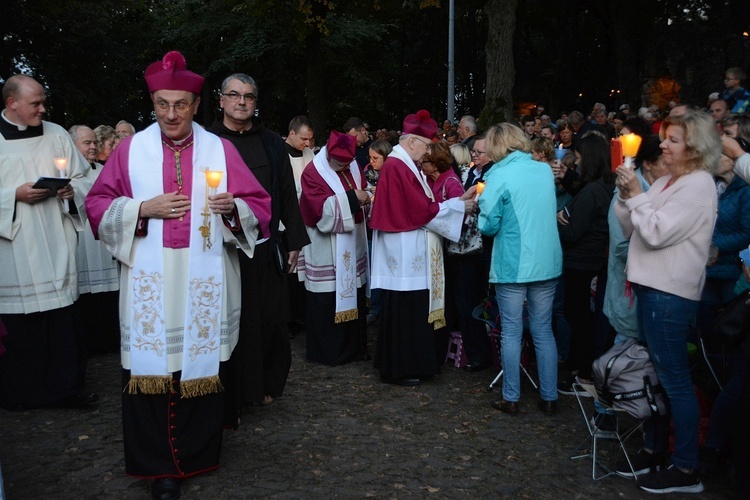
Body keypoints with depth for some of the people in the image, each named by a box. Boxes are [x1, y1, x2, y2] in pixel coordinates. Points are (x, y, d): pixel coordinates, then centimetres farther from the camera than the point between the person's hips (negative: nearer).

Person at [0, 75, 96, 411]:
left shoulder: (56, 135, 8)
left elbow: (83, 179, 13)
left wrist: (71, 190, -8)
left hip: (56, 246, 3)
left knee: (61, 319, 5)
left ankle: (62, 388, 16)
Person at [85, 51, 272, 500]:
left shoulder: (221, 150, 5)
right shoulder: (132, 149, 6)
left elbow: (259, 206, 5)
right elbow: (98, 205, 6)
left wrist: (232, 207, -17)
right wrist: (143, 208, -10)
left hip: (204, 284, 0)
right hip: (149, 282, 0)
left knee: (202, 362, 3)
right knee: (151, 366, -1)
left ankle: (198, 454, 21)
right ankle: (159, 463, 12)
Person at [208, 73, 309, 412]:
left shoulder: (272, 145, 10)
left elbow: (288, 196, 10)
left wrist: (294, 242, 6)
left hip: (266, 249, 3)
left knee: (270, 320, 8)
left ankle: (266, 385, 27)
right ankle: (228, 393, 19)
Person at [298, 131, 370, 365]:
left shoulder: (353, 167, 9)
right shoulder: (313, 173, -11)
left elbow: (364, 191, 18)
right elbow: (321, 208, -20)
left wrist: (365, 197, -5)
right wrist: (351, 198, -22)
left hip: (352, 246, 6)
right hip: (326, 249, -6)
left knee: (353, 295, 11)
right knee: (327, 301, -1)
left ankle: (354, 346, 22)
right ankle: (326, 351, 11)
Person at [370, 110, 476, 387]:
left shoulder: (407, 166, 15)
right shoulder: (396, 167, -17)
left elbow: (423, 203, 14)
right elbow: (423, 210, -19)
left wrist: (458, 200, 5)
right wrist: (460, 206, -9)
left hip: (414, 253, 10)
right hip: (405, 253, -10)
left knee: (415, 310, 14)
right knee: (404, 312, -1)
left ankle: (413, 363, 24)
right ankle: (400, 369, 10)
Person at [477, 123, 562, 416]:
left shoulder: (500, 177, -11)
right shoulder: (546, 170, 5)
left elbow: (488, 226, -11)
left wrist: (483, 204, 6)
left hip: (512, 266, -4)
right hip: (547, 263, 5)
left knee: (512, 332, 6)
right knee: (543, 332, 12)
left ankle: (511, 398, 14)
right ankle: (549, 399, 18)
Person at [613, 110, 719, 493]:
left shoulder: (698, 185, -12)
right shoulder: (665, 182, 14)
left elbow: (656, 233, -20)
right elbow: (631, 228, 13)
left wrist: (636, 195, -12)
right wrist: (626, 195, -1)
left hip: (670, 292, -9)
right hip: (652, 286, 9)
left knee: (674, 378, -3)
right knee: (654, 372, 16)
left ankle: (686, 468, 7)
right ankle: (653, 448, 29)